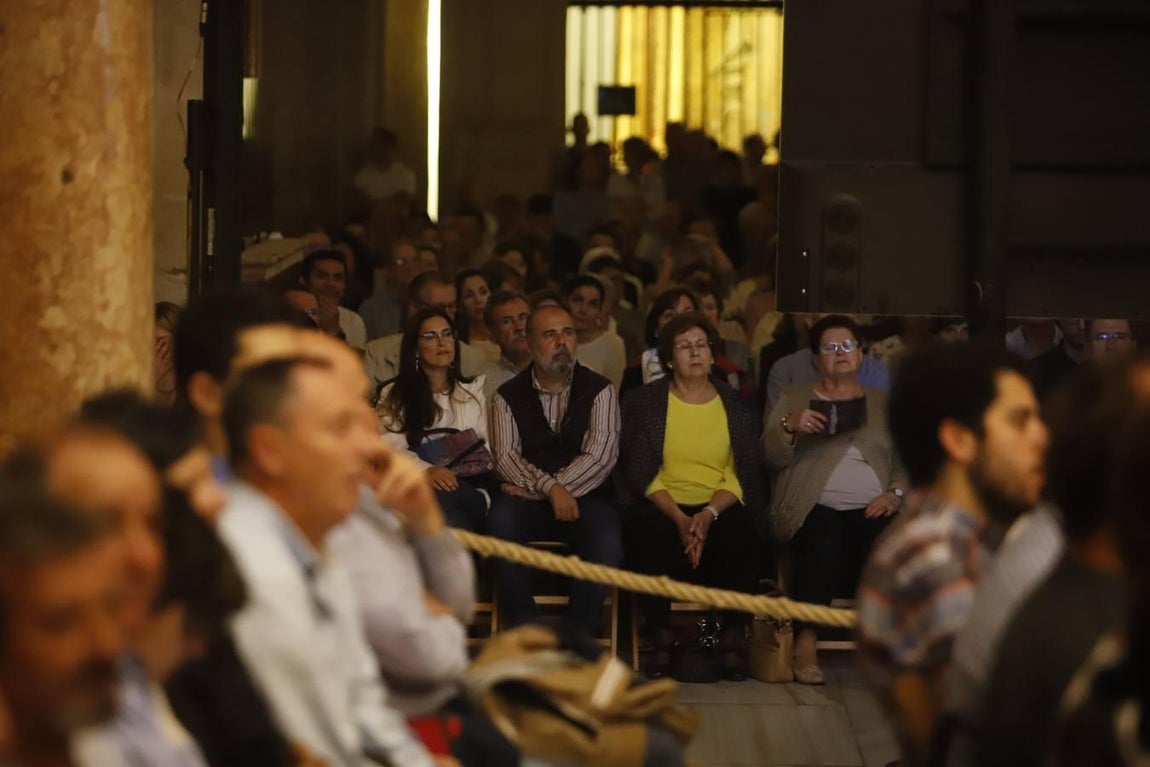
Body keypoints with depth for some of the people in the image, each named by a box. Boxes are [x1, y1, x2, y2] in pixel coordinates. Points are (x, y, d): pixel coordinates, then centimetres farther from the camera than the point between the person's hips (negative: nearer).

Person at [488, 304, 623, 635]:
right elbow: (506, 457, -1)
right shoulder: (508, 396, 11)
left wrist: (534, 492, -12)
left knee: (605, 539, -33)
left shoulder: (599, 390, 8)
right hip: (528, 501, 1)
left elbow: (600, 456, -5)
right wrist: (550, 488, -20)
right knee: (501, 521, -33)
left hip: (584, 499, -1)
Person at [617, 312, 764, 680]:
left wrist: (709, 515, -15)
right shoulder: (643, 403, 8)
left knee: (739, 536, -34)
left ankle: (735, 639, -21)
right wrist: (679, 519, -16)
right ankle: (661, 639, -21)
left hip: (721, 508, 1)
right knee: (651, 537, -36)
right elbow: (641, 474, 0)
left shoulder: (735, 405, 11)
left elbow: (744, 474, 4)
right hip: (663, 507, -1)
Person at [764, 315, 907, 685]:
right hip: (816, 506, -2)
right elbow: (773, 456, 9)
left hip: (871, 507, 2)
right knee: (823, 543, -38)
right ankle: (805, 642, -31)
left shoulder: (883, 403, 24)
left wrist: (896, 493, -5)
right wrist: (790, 425, -10)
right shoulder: (795, 398, 20)